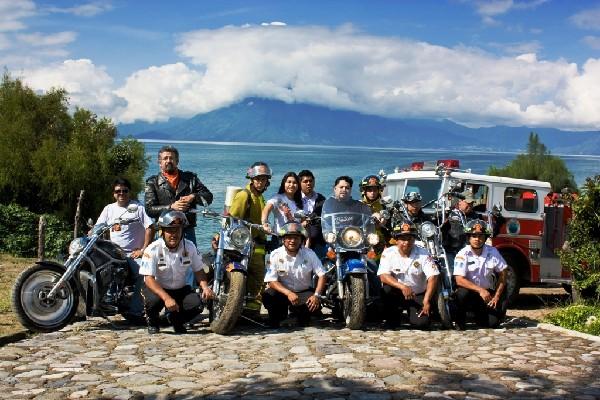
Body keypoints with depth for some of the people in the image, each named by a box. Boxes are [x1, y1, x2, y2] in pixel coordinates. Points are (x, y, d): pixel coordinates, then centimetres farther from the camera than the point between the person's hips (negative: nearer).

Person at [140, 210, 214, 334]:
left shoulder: (189, 247, -7)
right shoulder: (153, 249, -19)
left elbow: (199, 270, 3)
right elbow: (149, 278, -25)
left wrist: (205, 287, -20)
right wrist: (167, 298, -38)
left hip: (181, 289, 3)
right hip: (157, 288, -3)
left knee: (197, 304, -24)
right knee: (154, 301, -36)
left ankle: (176, 320, 11)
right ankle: (152, 321, 2)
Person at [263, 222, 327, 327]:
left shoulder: (309, 254, -6)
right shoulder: (275, 255, -10)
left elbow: (322, 275, -7)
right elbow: (271, 281, -14)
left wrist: (317, 295, -23)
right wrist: (288, 293, -29)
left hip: (304, 292, 1)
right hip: (283, 291, -1)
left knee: (315, 305, -28)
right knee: (268, 296, -31)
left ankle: (302, 316, 10)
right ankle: (277, 317, 3)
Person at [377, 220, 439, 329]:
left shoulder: (423, 254, -8)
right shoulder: (388, 253, -9)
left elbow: (433, 277, -17)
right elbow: (383, 276, -21)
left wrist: (426, 301, -29)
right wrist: (402, 287, -37)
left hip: (418, 296, 0)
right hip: (397, 294, 0)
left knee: (422, 322, -23)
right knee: (387, 288, -32)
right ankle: (392, 319, -9)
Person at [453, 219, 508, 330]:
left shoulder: (493, 252, -4)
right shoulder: (463, 254, -14)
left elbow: (502, 274, 2)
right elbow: (459, 280, -20)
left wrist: (497, 296, -6)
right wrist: (480, 290, -28)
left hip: (487, 292, 3)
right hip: (470, 291, -3)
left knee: (493, 322, -16)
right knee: (462, 293, -37)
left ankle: (479, 313, 21)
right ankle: (459, 321, -10)